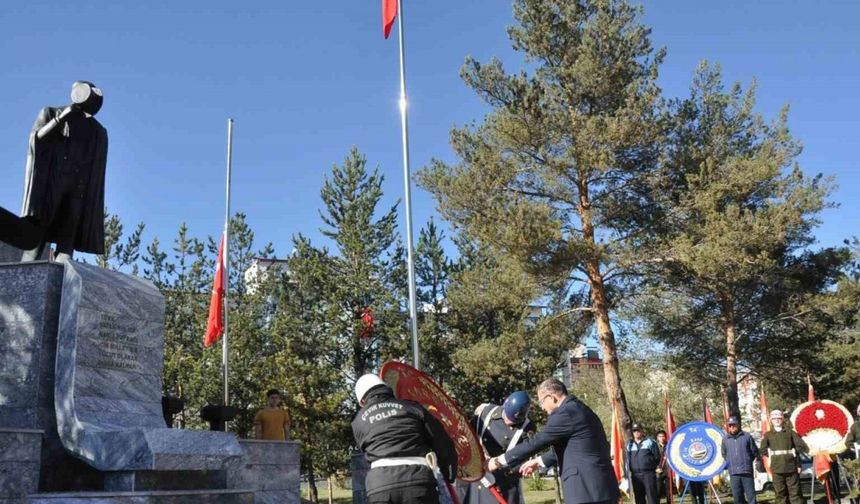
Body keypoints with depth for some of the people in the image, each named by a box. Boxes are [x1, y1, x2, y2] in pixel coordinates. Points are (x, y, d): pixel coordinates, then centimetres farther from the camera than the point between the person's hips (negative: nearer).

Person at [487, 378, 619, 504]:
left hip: (587, 490, -10)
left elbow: (535, 442, -12)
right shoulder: (578, 409, 18)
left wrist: (499, 460, -2)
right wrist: (538, 461, 34)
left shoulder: (565, 413, -14)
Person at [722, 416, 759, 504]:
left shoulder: (747, 437, 2)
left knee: (751, 495, -2)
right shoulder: (725, 440, 9)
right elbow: (724, 455, 19)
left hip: (747, 471, -2)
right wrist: (727, 464, 7)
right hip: (733, 472, 2)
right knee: (737, 496, 6)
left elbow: (755, 452, 7)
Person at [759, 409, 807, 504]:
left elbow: (801, 446, 1)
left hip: (791, 467, -1)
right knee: (780, 493, 4)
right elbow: (763, 450, 5)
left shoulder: (790, 432, 7)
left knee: (795, 492, 3)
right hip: (777, 468, 1)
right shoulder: (768, 434, 9)